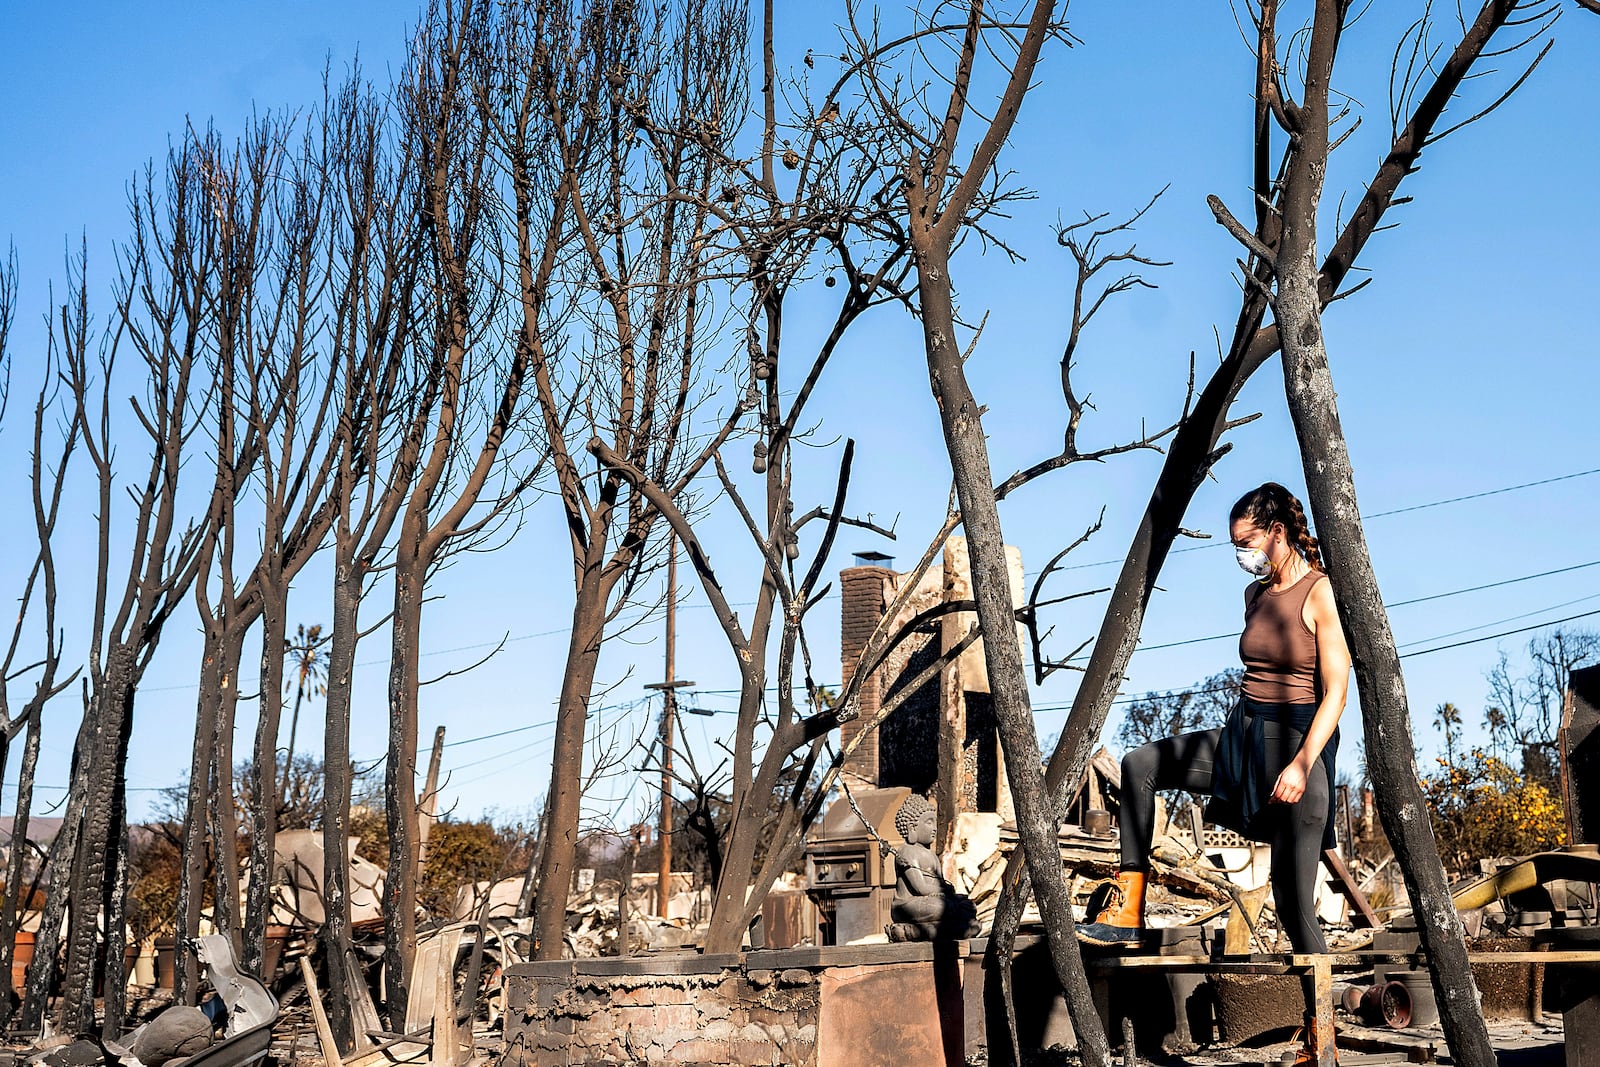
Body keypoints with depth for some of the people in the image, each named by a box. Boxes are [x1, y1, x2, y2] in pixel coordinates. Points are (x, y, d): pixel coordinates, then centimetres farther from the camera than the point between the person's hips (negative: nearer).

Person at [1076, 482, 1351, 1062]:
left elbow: (1336, 690, -17)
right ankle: (1127, 913, -2)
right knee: (1141, 765, -4)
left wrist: (1302, 764, -25)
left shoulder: (1320, 593, -12)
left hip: (1298, 742, -8)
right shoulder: (1255, 594, 11)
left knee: (1294, 903, -4)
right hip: (1242, 735, 8)